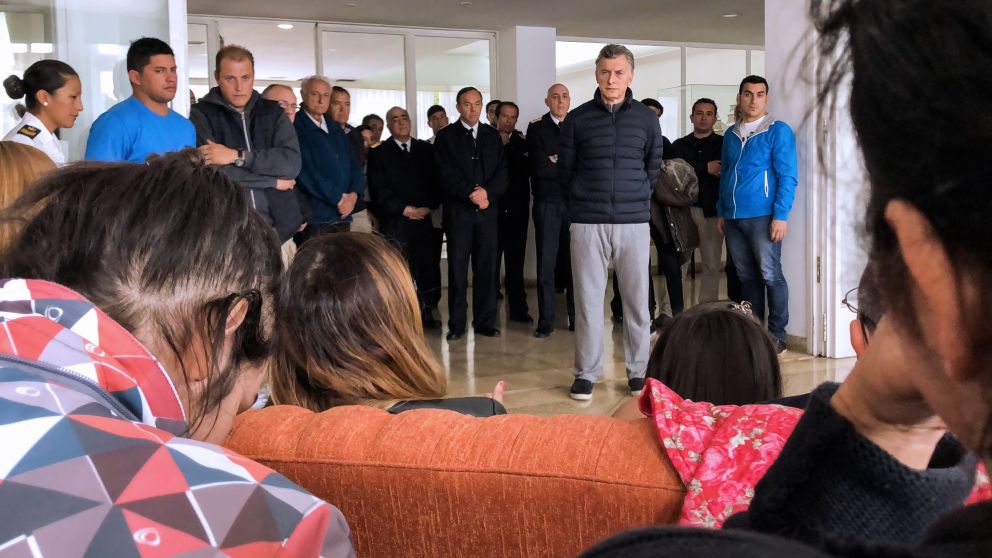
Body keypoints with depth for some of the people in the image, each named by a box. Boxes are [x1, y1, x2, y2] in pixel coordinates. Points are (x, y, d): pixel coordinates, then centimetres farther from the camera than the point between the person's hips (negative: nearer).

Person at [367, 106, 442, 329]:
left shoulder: (427, 149, 16)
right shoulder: (379, 153, 7)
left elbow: (437, 181, 10)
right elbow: (378, 188, -2)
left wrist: (428, 206, -5)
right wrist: (404, 209, -10)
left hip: (425, 218, 3)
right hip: (394, 221, -2)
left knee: (427, 267, 0)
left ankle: (426, 313, 11)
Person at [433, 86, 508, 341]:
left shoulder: (493, 136, 14)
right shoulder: (446, 136, 4)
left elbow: (502, 171, 7)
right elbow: (446, 174, -5)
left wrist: (487, 192, -10)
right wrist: (471, 194, -13)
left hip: (487, 209, 3)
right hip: (458, 211, -2)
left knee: (486, 267, 3)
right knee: (457, 269, -1)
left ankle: (485, 321, 10)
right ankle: (457, 324, 5)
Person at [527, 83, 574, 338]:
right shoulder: (536, 128, 3)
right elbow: (540, 167, -10)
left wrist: (557, 162, -8)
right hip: (547, 204, -2)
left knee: (575, 263, 6)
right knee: (546, 264, 0)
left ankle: (576, 318, 15)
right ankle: (546, 321, 7)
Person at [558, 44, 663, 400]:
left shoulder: (647, 119, 7)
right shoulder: (577, 119, 4)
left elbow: (654, 168, 15)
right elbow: (565, 170, 9)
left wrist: (636, 200, 13)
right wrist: (582, 204, 11)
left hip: (633, 223, 1)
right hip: (588, 224, -1)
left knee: (637, 300, 4)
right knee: (588, 299, 1)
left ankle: (638, 371, 15)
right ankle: (586, 373, 10)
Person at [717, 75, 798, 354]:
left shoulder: (778, 131, -2)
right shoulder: (731, 134, 15)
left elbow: (788, 177, -7)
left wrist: (781, 216, -14)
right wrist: (721, 212, 16)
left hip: (762, 216, -5)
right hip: (733, 218, 5)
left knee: (770, 275, -4)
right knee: (746, 277, 11)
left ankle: (777, 335, 4)